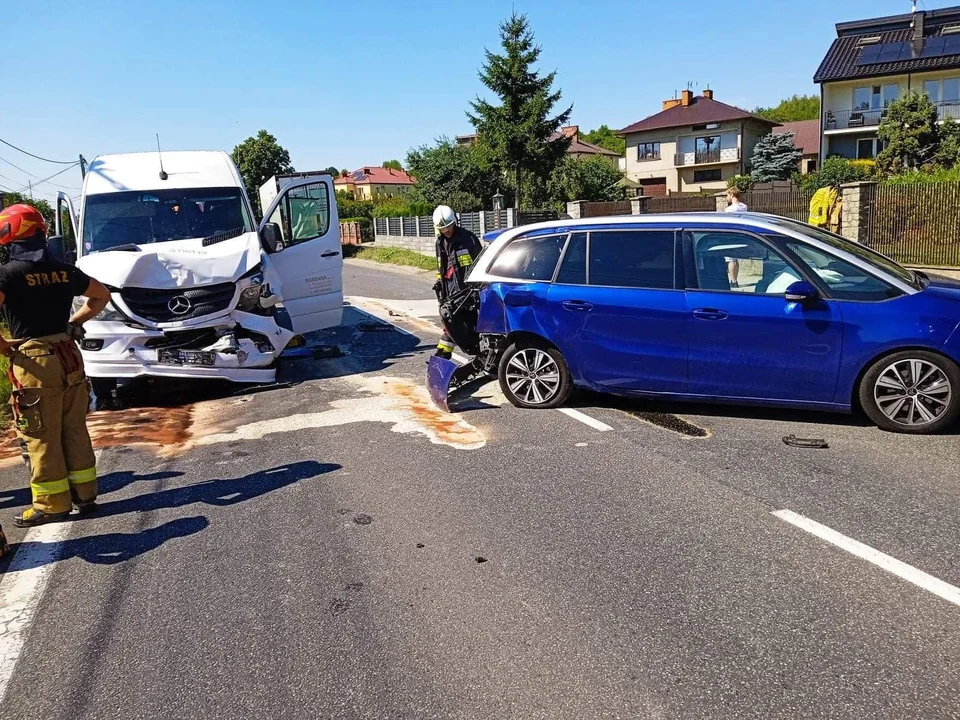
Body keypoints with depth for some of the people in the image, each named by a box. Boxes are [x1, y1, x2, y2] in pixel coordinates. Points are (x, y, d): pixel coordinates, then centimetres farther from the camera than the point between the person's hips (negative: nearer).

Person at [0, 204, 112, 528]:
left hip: (33, 361, -6)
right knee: (75, 430, 14)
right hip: (69, 356, 6)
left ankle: (51, 504, 12)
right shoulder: (64, 270, 7)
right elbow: (102, 295, 21)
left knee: (41, 437, 4)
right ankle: (85, 493, 22)